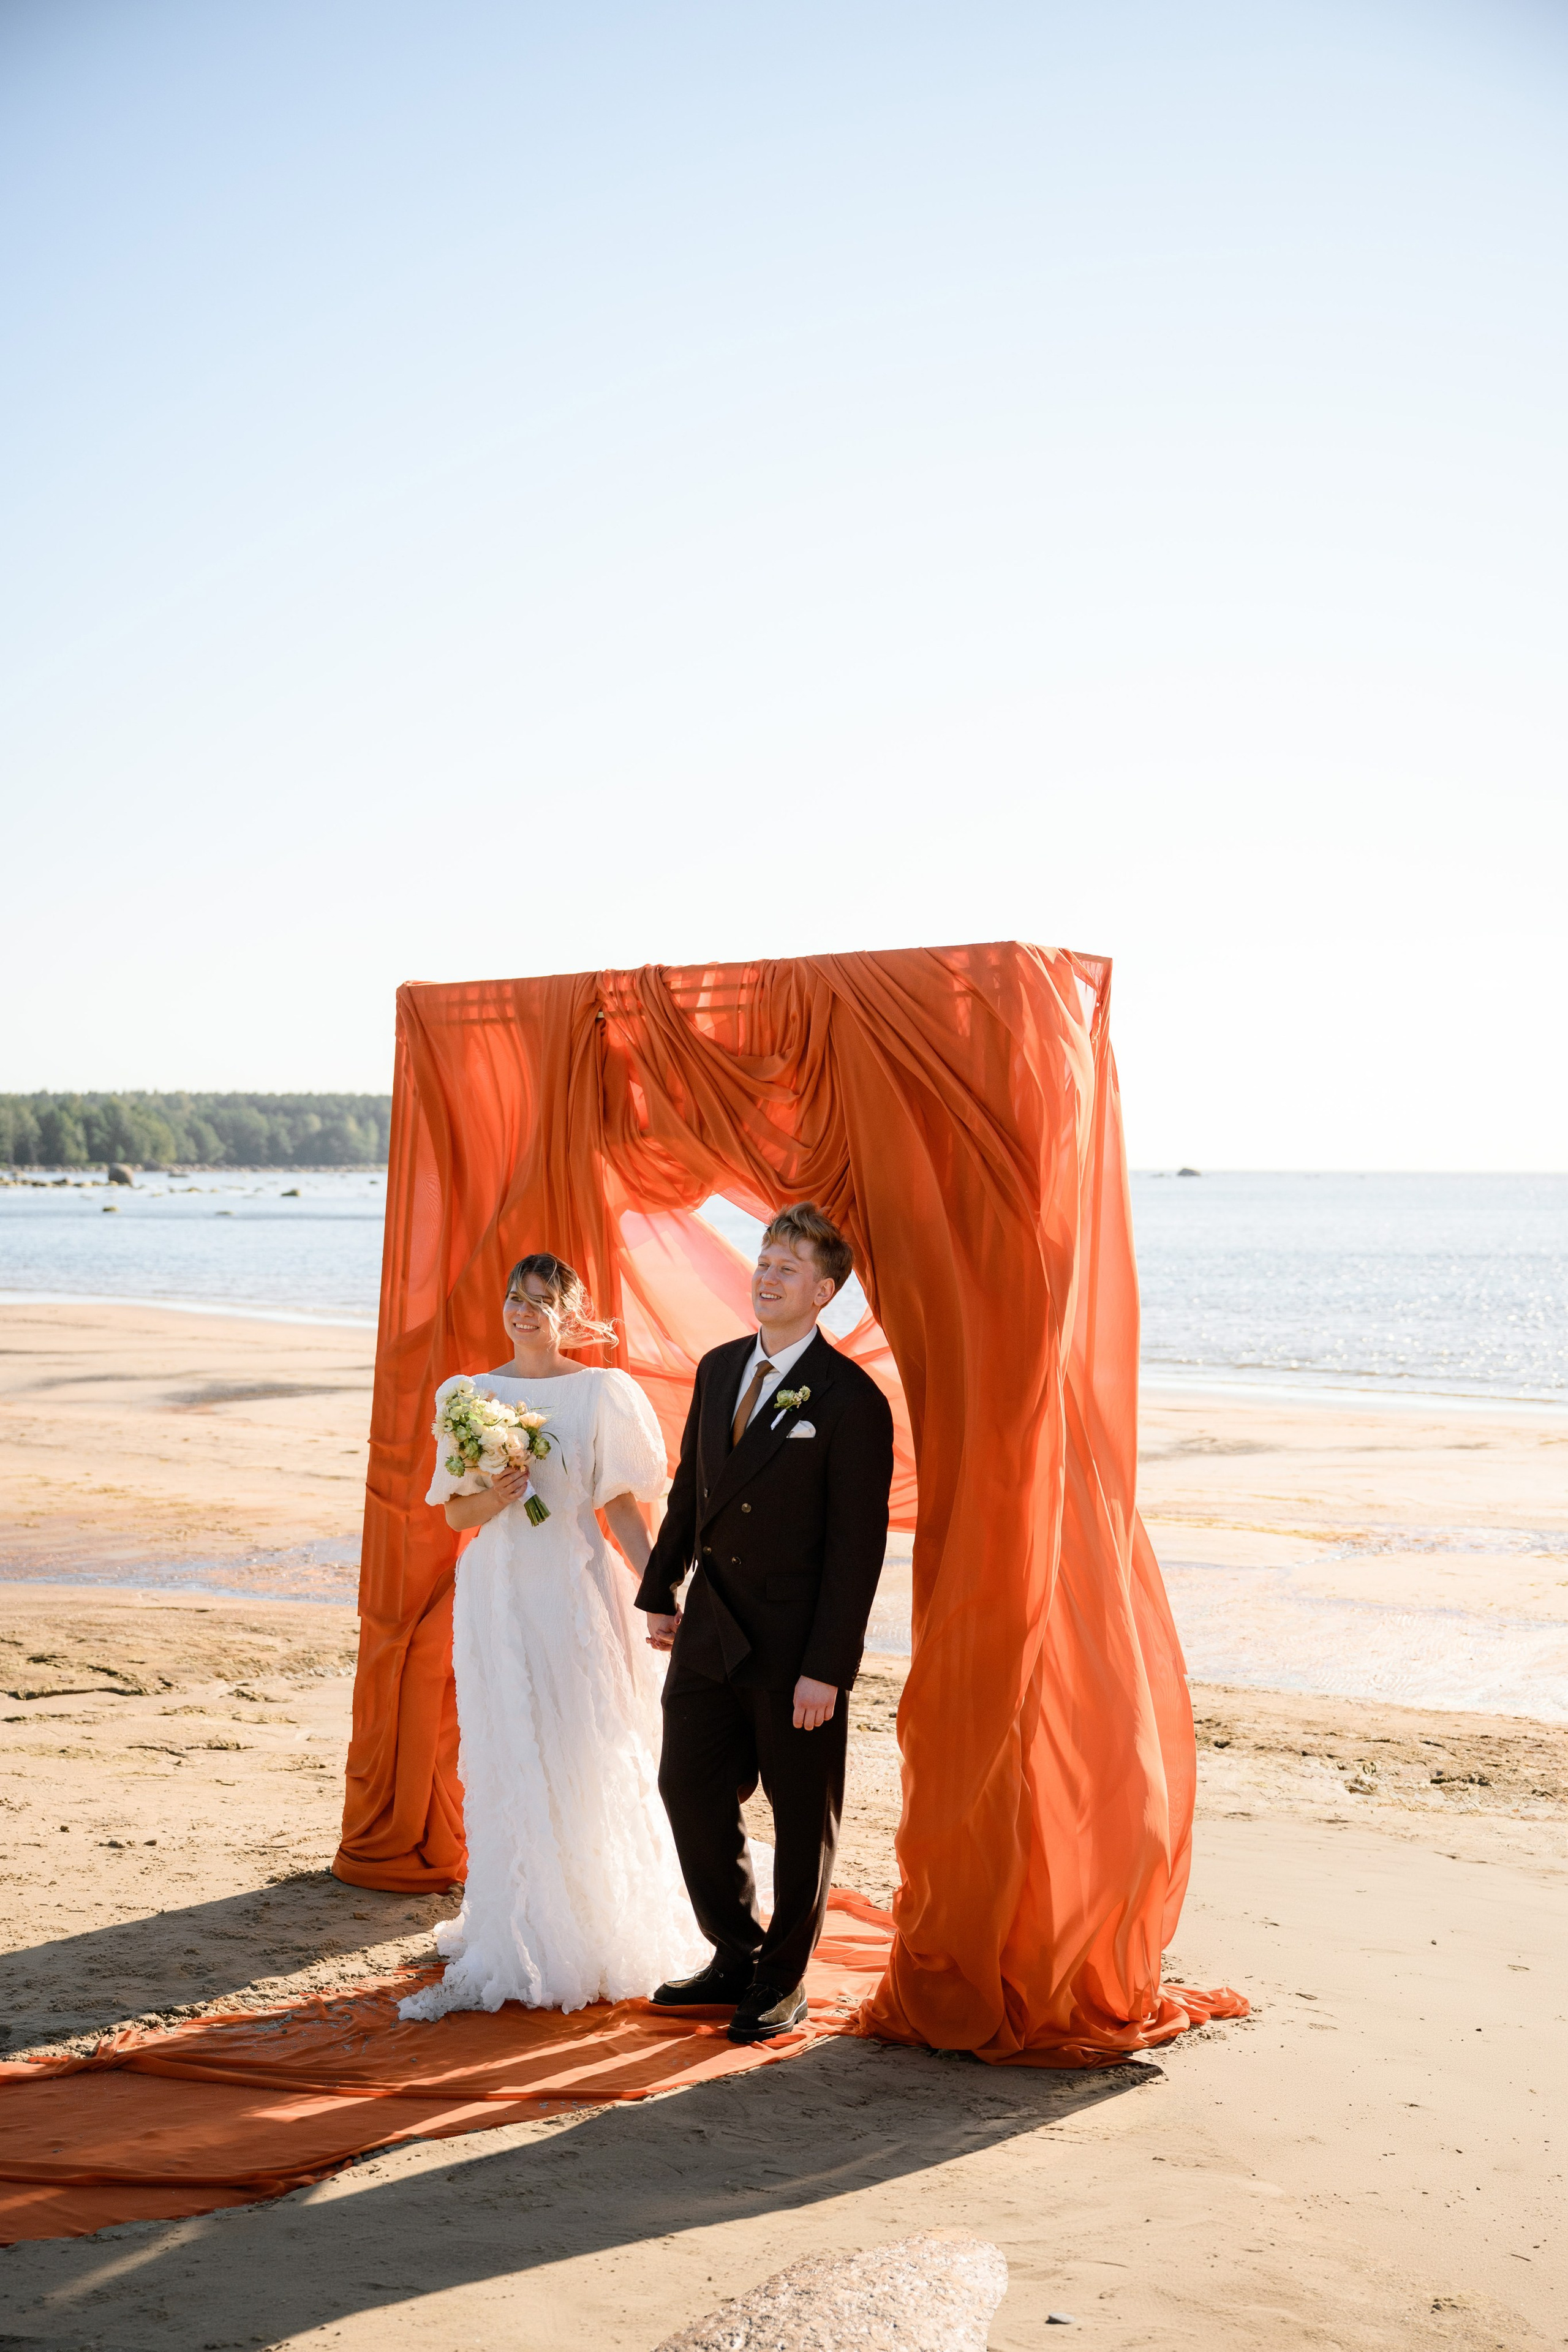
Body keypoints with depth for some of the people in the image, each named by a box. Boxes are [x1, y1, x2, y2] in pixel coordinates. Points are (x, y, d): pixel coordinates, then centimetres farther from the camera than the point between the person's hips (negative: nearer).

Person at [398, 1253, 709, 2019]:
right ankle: (517, 1940, 14)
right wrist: (492, 1498, -12)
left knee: (585, 1764, 0)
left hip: (574, 1589, -3)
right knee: (507, 1763, 5)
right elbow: (454, 1511, 10)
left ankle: (594, 1937, 14)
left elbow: (623, 1505, -1)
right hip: (497, 1591, 3)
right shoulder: (471, 1395, 7)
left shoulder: (600, 1394, -1)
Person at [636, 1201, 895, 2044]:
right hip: (710, 1629, 6)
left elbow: (858, 1544, -15)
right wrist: (661, 1592, 16)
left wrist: (826, 1667, -17)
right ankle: (736, 1955, 29)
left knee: (802, 1816, 8)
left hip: (795, 1647, -6)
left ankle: (784, 1980, 25)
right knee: (689, 1787, 10)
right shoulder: (719, 1369, 7)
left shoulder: (851, 1400, -14)